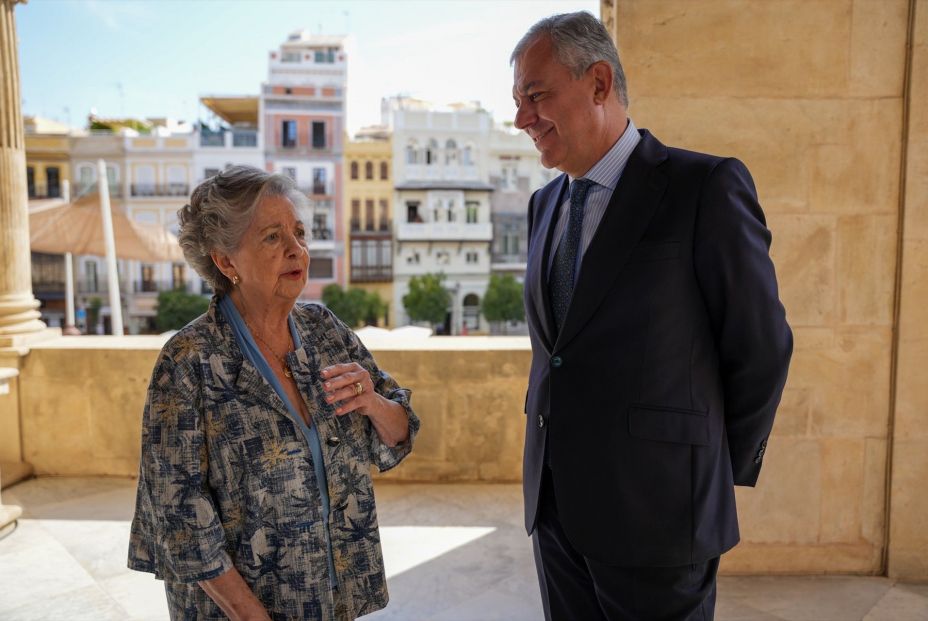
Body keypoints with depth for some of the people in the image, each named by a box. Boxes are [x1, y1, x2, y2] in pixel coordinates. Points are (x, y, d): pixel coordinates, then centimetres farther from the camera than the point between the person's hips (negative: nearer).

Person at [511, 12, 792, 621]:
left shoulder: (708, 187, -12)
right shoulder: (546, 203, 9)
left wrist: (719, 475, 3)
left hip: (654, 506, -6)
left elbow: (761, 348, -7)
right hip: (554, 500, 6)